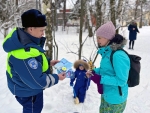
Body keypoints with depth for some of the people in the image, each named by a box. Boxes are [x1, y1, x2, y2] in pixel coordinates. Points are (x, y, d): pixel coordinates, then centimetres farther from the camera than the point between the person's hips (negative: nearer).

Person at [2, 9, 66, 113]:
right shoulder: (24, 53, -40)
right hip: (28, 91, -9)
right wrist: (56, 78, -20)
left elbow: (35, 59, 10)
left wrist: (48, 62, -2)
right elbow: (37, 82, -33)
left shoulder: (22, 38, -8)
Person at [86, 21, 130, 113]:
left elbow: (121, 80, -26)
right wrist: (94, 72, -2)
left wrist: (100, 79, -27)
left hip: (115, 99, -8)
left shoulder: (118, 55, -29)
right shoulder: (107, 52, -1)